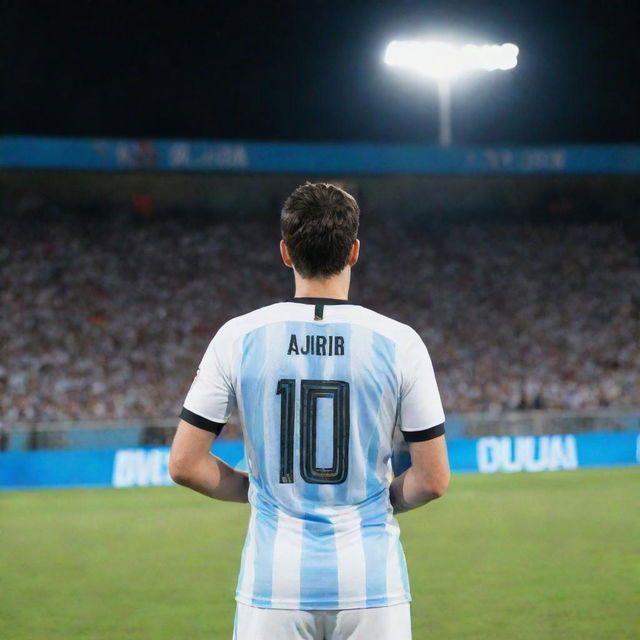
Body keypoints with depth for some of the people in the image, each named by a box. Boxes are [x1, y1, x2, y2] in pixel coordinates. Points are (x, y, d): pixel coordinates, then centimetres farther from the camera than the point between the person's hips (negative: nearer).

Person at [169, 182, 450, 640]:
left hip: (274, 582, 1)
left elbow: (185, 465, -1)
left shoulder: (239, 338, -3)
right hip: (371, 580, 0)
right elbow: (433, 480, -2)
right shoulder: (399, 343, -4)